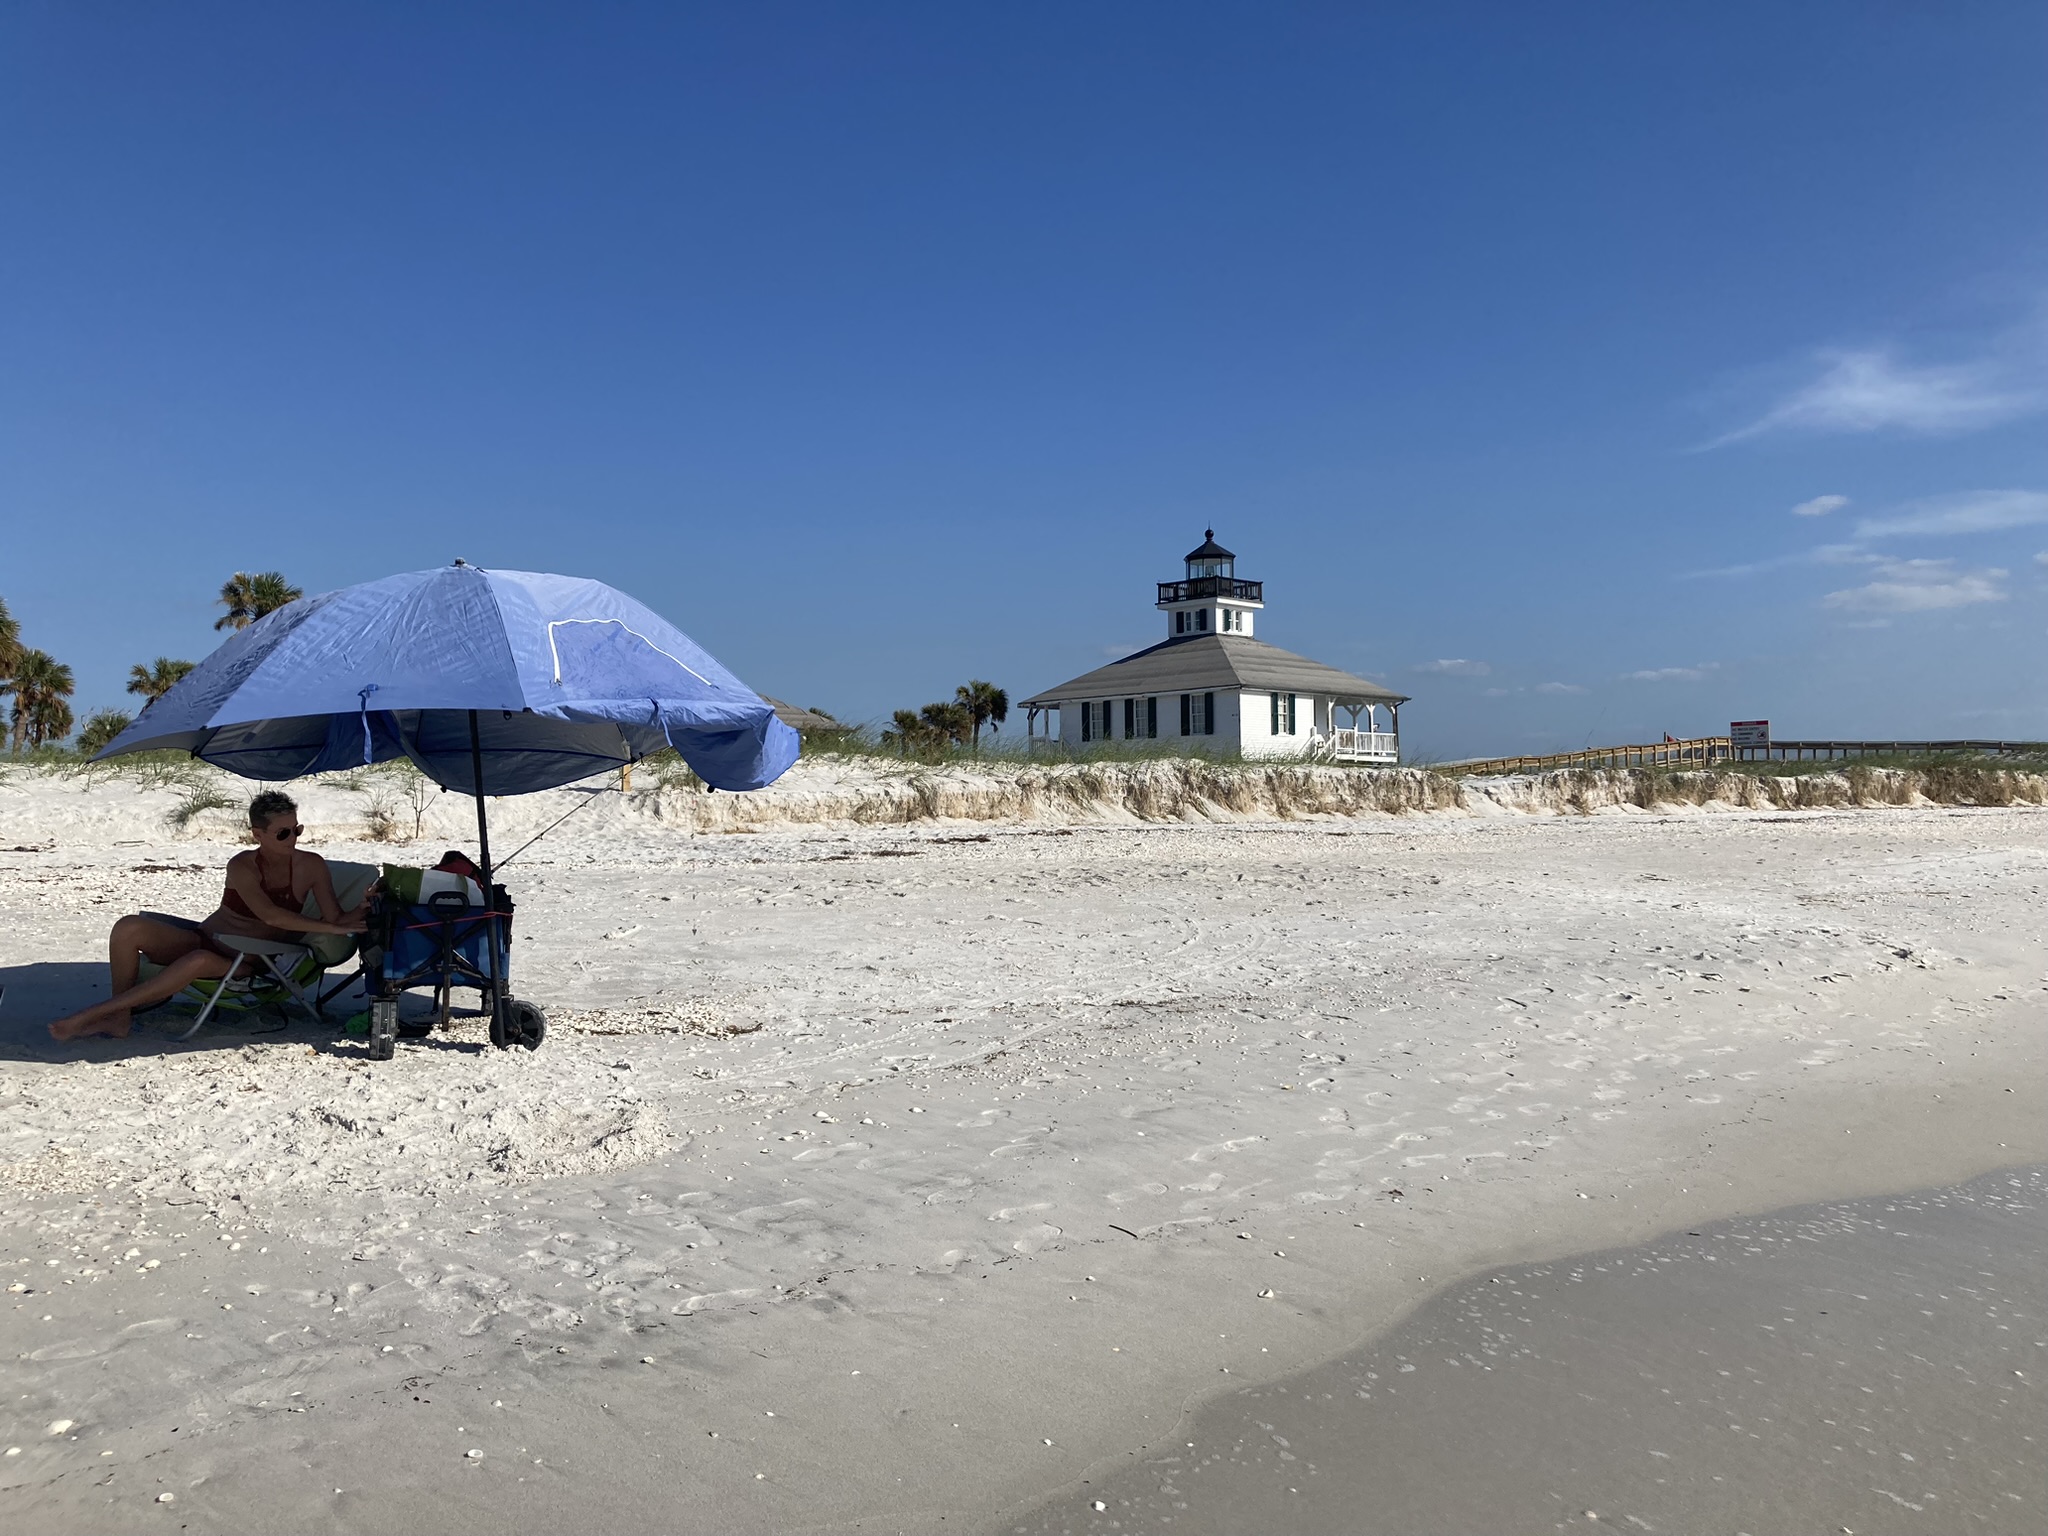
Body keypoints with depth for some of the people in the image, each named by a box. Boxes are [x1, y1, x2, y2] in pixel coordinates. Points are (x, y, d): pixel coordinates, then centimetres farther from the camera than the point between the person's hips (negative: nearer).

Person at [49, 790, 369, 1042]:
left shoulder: (311, 866, -7)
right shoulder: (242, 866, -12)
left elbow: (336, 918, -6)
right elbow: (270, 915, -28)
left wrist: (361, 910, -28)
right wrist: (329, 928, -33)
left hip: (243, 964, -2)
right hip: (202, 939, 2)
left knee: (200, 960, -35)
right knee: (129, 928, -19)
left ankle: (91, 1013, -26)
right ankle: (118, 1017, -13)